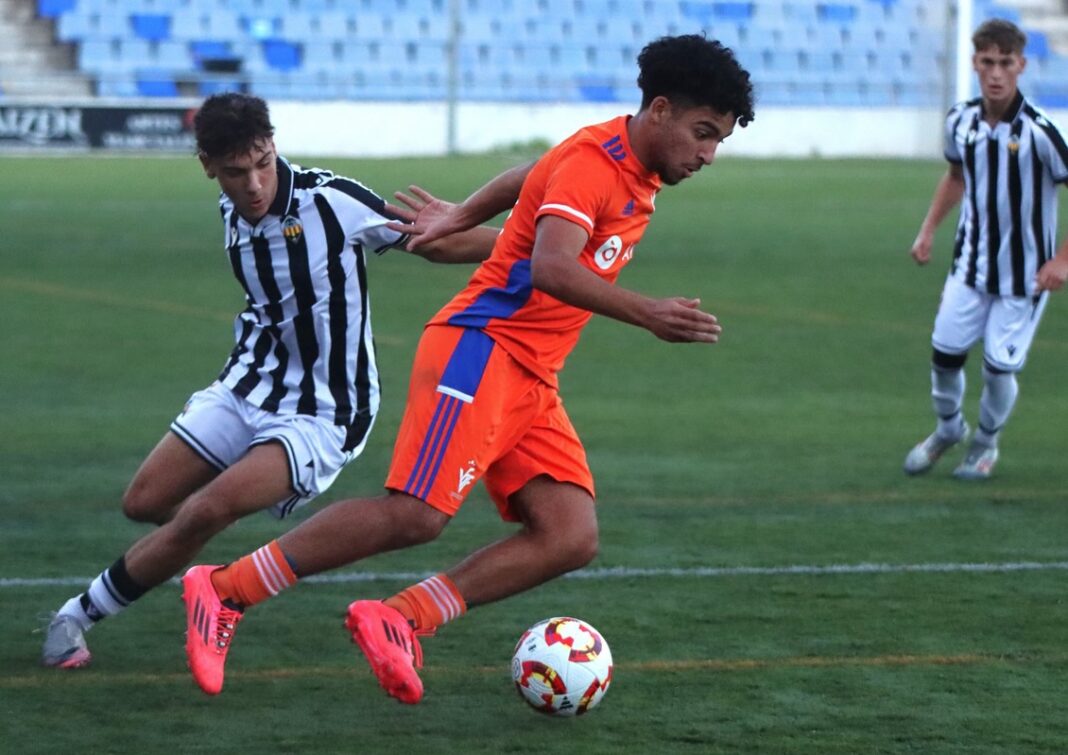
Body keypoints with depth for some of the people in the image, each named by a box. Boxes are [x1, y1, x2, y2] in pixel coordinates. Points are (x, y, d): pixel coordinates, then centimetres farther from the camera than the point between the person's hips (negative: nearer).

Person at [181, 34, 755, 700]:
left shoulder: (638, 174, 15)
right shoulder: (592, 162, -14)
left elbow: (533, 177, 32)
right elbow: (551, 270, -30)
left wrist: (463, 217, 41)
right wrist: (644, 313, -39)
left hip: (533, 381, 9)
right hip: (482, 349, -9)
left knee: (572, 538, -9)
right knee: (417, 515, -21)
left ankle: (398, 622, -8)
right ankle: (224, 590, -10)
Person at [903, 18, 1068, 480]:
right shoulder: (961, 121, -5)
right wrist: (928, 230, 10)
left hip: (1025, 274, -4)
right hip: (971, 264, 4)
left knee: (999, 367, -2)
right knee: (945, 354, 5)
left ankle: (987, 443, 27)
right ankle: (948, 428, 34)